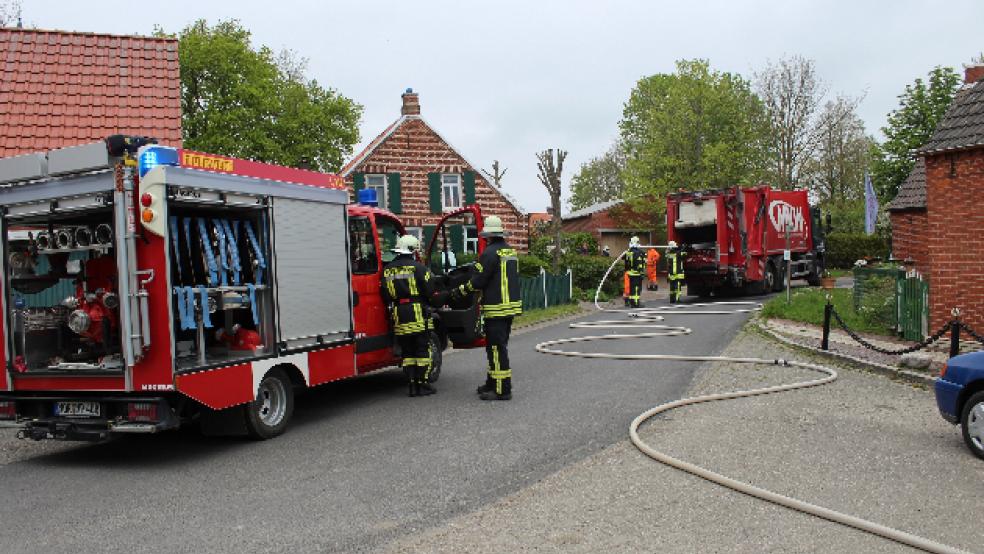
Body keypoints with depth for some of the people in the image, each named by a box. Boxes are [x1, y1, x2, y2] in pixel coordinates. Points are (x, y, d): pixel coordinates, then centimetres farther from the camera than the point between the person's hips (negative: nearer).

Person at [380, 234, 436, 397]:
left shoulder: (388, 270, 7)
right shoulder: (418, 267, -8)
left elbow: (384, 295, 8)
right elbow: (429, 291, -8)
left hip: (399, 317, 4)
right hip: (418, 315, -4)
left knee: (407, 353, 11)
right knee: (423, 351, 4)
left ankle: (411, 385, 11)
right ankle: (423, 385, 4)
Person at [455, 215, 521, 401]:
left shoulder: (490, 253, -15)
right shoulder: (511, 251, 13)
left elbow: (478, 281, -15)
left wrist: (461, 290, 1)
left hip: (496, 309, -9)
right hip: (512, 306, 9)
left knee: (496, 348, -5)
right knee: (498, 346, 17)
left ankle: (502, 390, -4)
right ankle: (492, 383, 27)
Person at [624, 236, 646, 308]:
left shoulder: (628, 252, 7)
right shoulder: (638, 252, -15)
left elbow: (626, 263, 15)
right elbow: (640, 264, -19)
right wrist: (642, 272, -15)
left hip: (630, 273, 7)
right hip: (637, 273, -7)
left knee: (631, 287, 14)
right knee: (637, 288, -4)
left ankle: (631, 302, 20)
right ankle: (636, 303, -4)